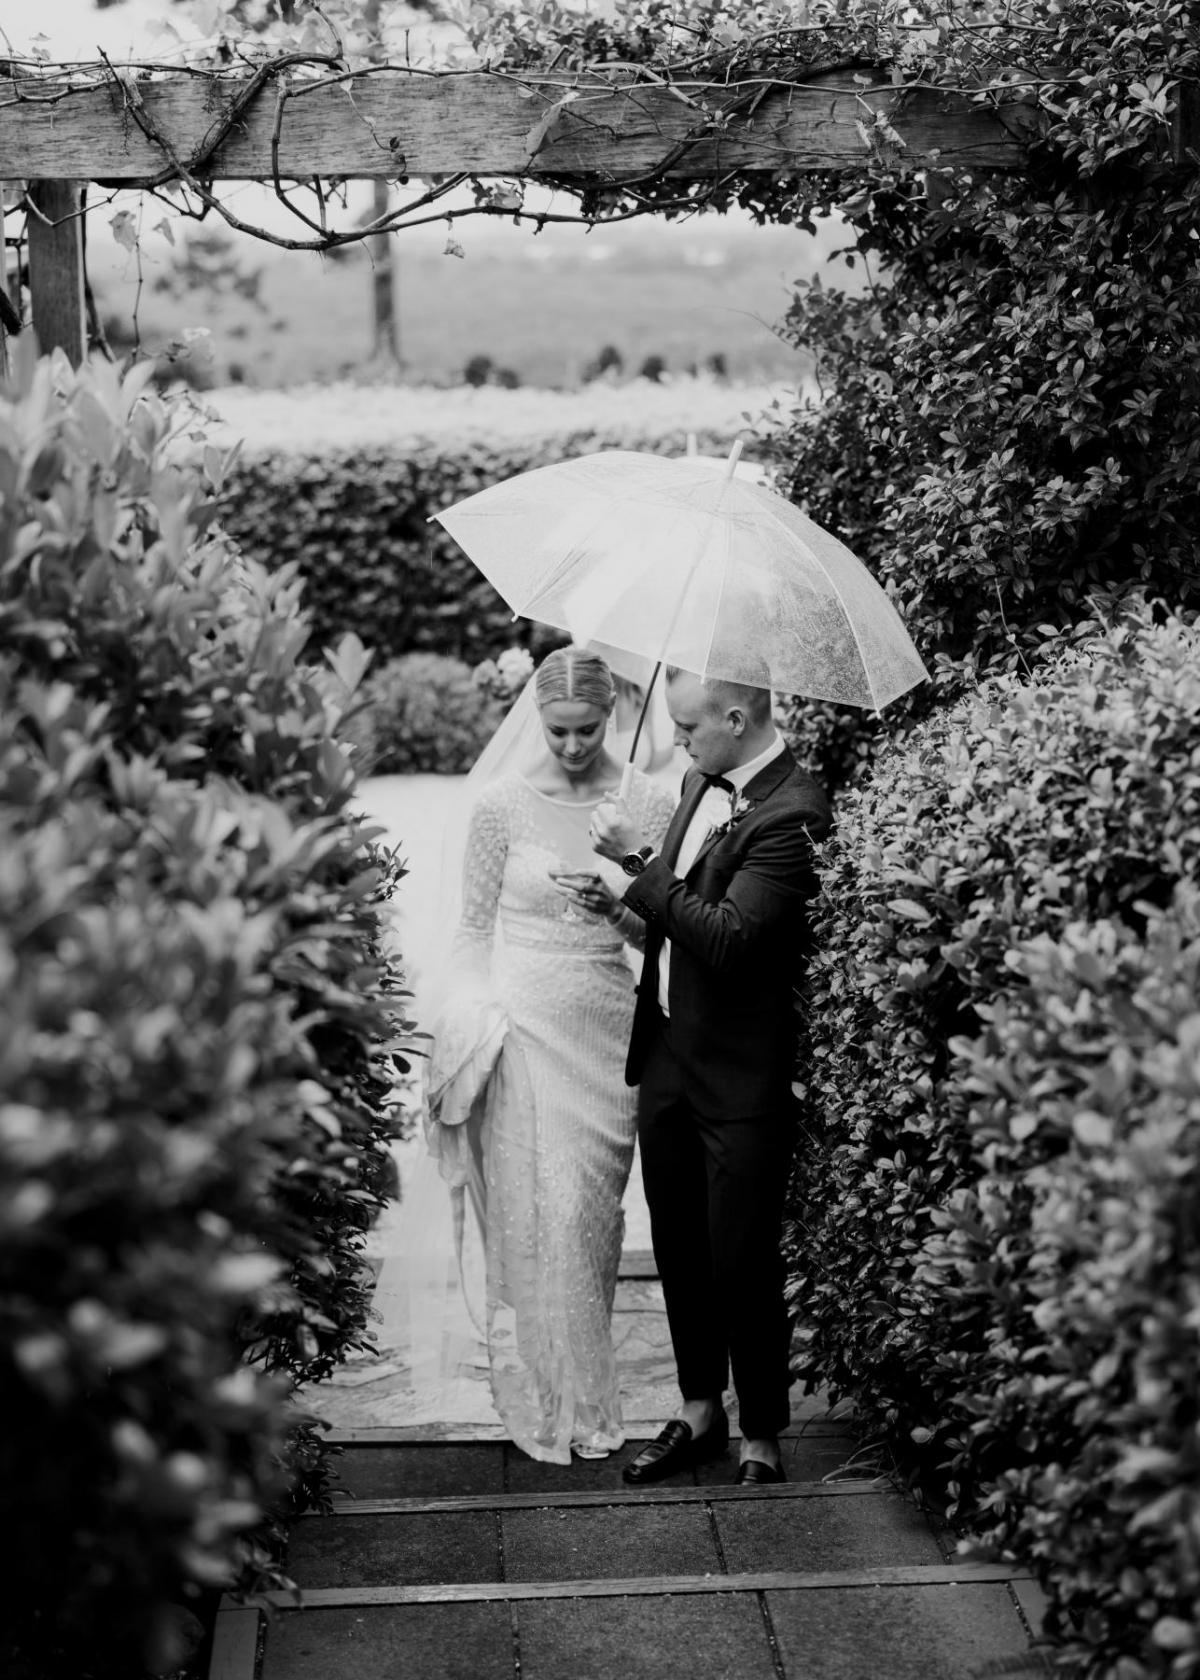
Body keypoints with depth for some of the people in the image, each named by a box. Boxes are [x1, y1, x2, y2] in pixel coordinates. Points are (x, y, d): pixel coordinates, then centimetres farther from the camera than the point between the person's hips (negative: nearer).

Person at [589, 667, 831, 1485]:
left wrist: (640, 859, -25)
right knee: (679, 1248, 18)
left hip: (741, 1075, -8)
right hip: (668, 1050, 8)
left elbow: (727, 935, -28)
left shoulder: (791, 814, -20)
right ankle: (700, 1412, 34)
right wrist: (633, 872, 5)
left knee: (743, 1262, 4)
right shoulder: (704, 783, 7)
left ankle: (761, 1438, 22)